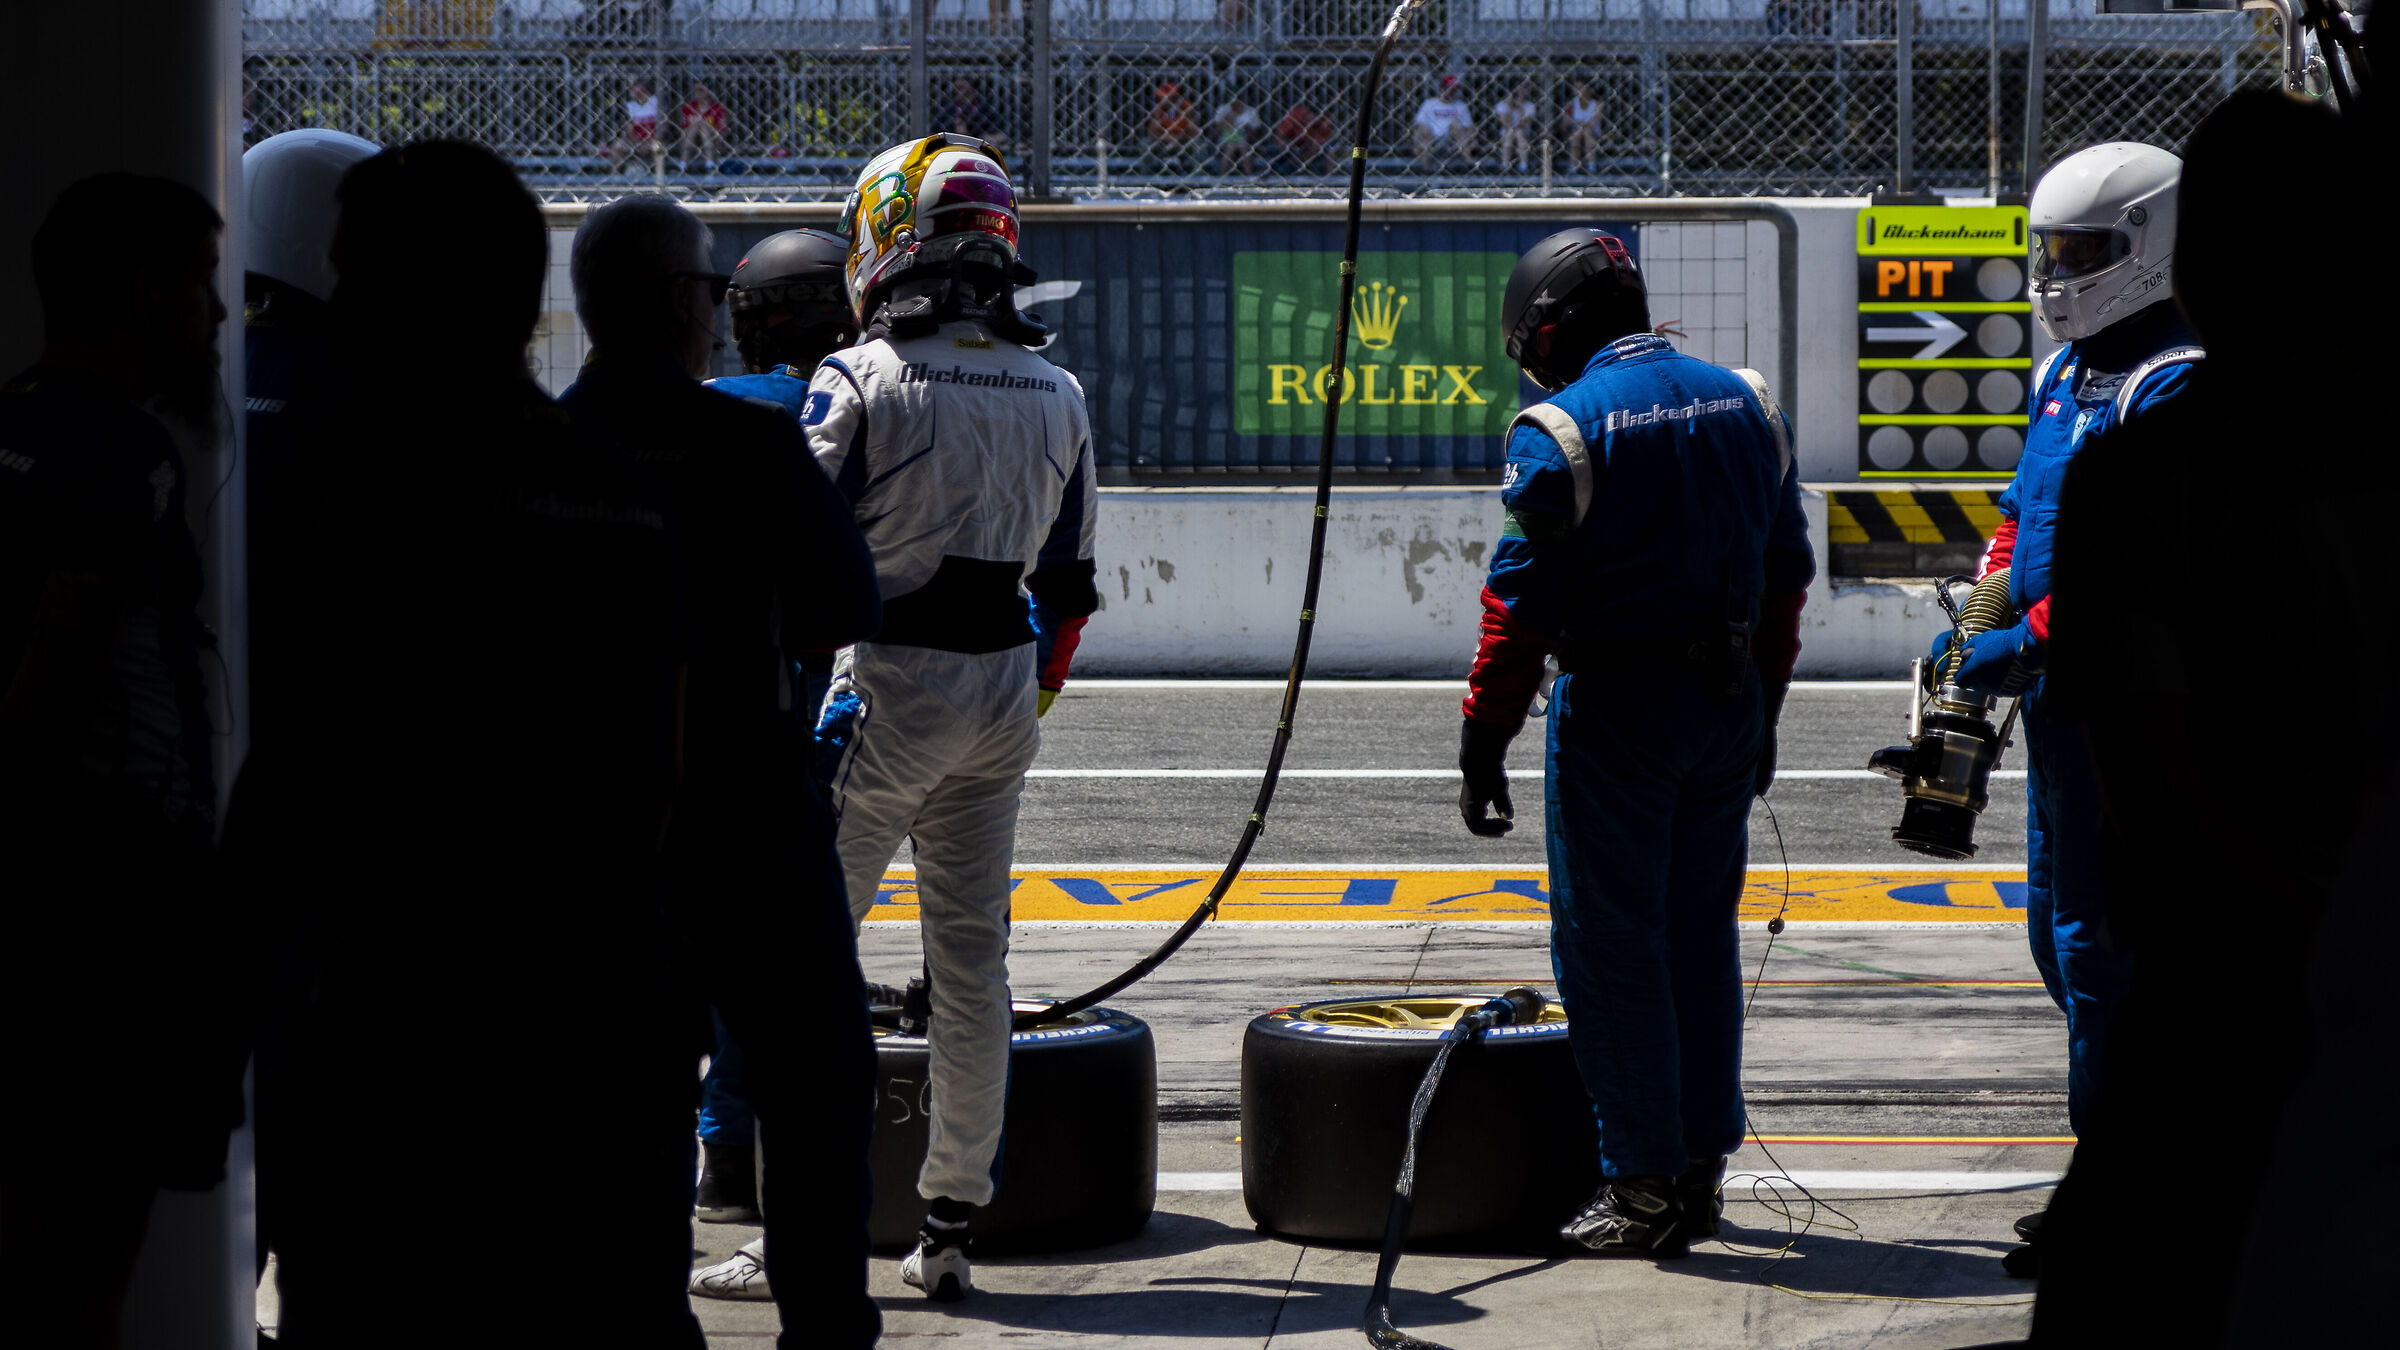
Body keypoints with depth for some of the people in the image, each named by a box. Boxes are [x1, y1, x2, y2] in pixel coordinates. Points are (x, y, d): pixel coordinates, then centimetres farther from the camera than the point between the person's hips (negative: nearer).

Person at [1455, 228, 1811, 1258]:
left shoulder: (1561, 431, -12)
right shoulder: (1744, 405, 8)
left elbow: (1521, 604, -14)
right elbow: (1785, 573, 14)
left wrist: (1484, 742, -9)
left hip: (1617, 708, -6)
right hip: (1729, 703, 7)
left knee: (1610, 944, 0)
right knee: (1700, 934, 15)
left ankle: (1645, 1185, -1)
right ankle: (1700, 1167, 20)